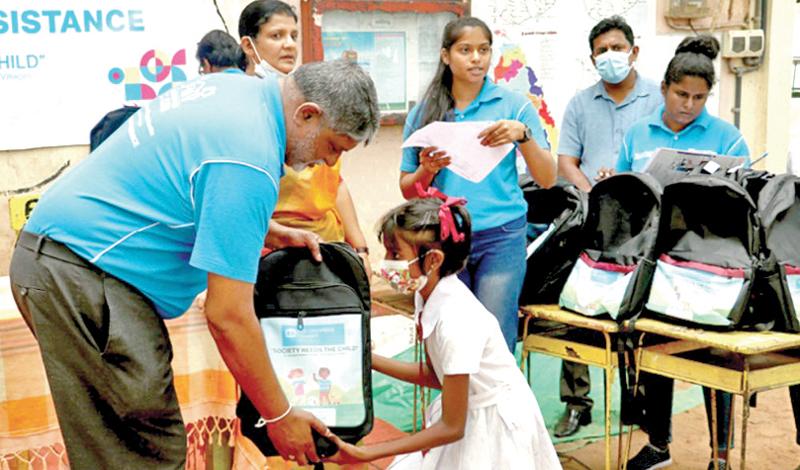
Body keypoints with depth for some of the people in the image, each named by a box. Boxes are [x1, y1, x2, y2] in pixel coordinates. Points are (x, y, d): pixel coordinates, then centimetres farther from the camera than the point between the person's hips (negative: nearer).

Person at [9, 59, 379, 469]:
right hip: (81, 276, -10)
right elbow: (227, 316, -21)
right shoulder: (250, 160, -22)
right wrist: (280, 417, -11)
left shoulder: (237, 85, 7)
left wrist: (272, 234, 19)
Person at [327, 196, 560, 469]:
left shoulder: (456, 323, -29)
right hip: (469, 416, 7)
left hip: (497, 430, -7)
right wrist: (370, 359, 1)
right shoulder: (429, 296, -7)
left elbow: (451, 428, -22)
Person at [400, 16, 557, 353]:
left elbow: (547, 180, -2)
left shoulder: (513, 105, 2)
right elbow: (408, 190, 8)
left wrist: (523, 135, -18)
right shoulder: (424, 113, 7)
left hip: (500, 236, -2)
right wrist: (427, 170, -13)